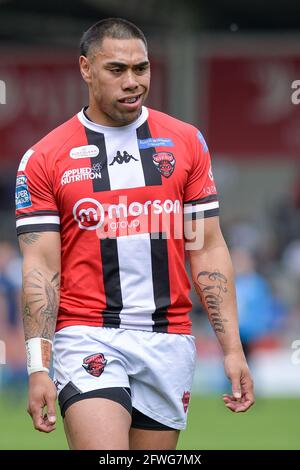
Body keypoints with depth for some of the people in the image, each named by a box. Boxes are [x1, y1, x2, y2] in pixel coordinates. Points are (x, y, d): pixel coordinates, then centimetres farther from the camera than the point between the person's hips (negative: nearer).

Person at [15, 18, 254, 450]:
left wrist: (232, 348, 1)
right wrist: (38, 366, -12)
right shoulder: (43, 159, 1)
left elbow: (208, 252, 9)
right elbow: (40, 268, -3)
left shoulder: (186, 142, 8)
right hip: (87, 337, -3)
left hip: (169, 341, 3)